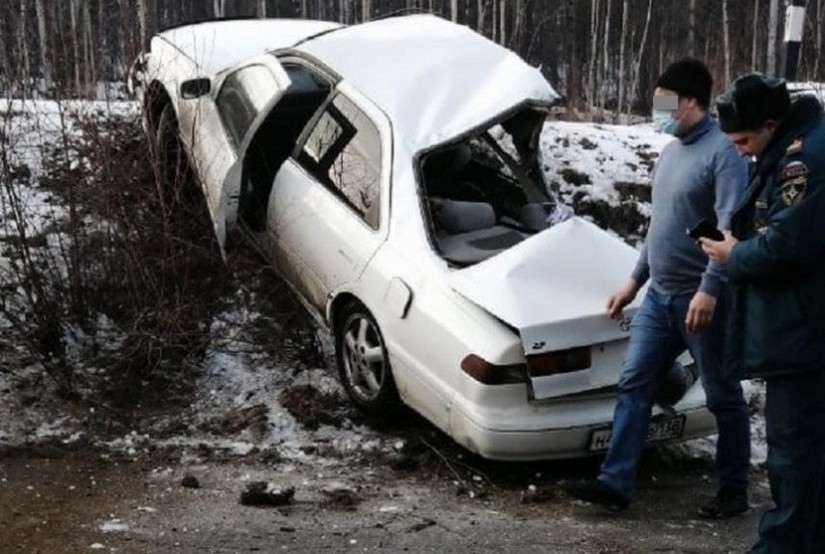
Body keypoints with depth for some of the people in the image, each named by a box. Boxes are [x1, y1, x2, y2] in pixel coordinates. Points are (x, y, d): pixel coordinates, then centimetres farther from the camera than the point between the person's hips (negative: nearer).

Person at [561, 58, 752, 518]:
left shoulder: (724, 150, -13)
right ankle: (616, 482, 8)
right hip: (660, 295, 8)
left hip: (702, 298, -8)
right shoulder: (672, 152, 15)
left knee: (723, 397, 6)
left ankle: (734, 491, 19)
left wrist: (710, 289, -29)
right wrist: (635, 280, 22)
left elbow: (731, 228, -22)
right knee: (635, 385, 5)